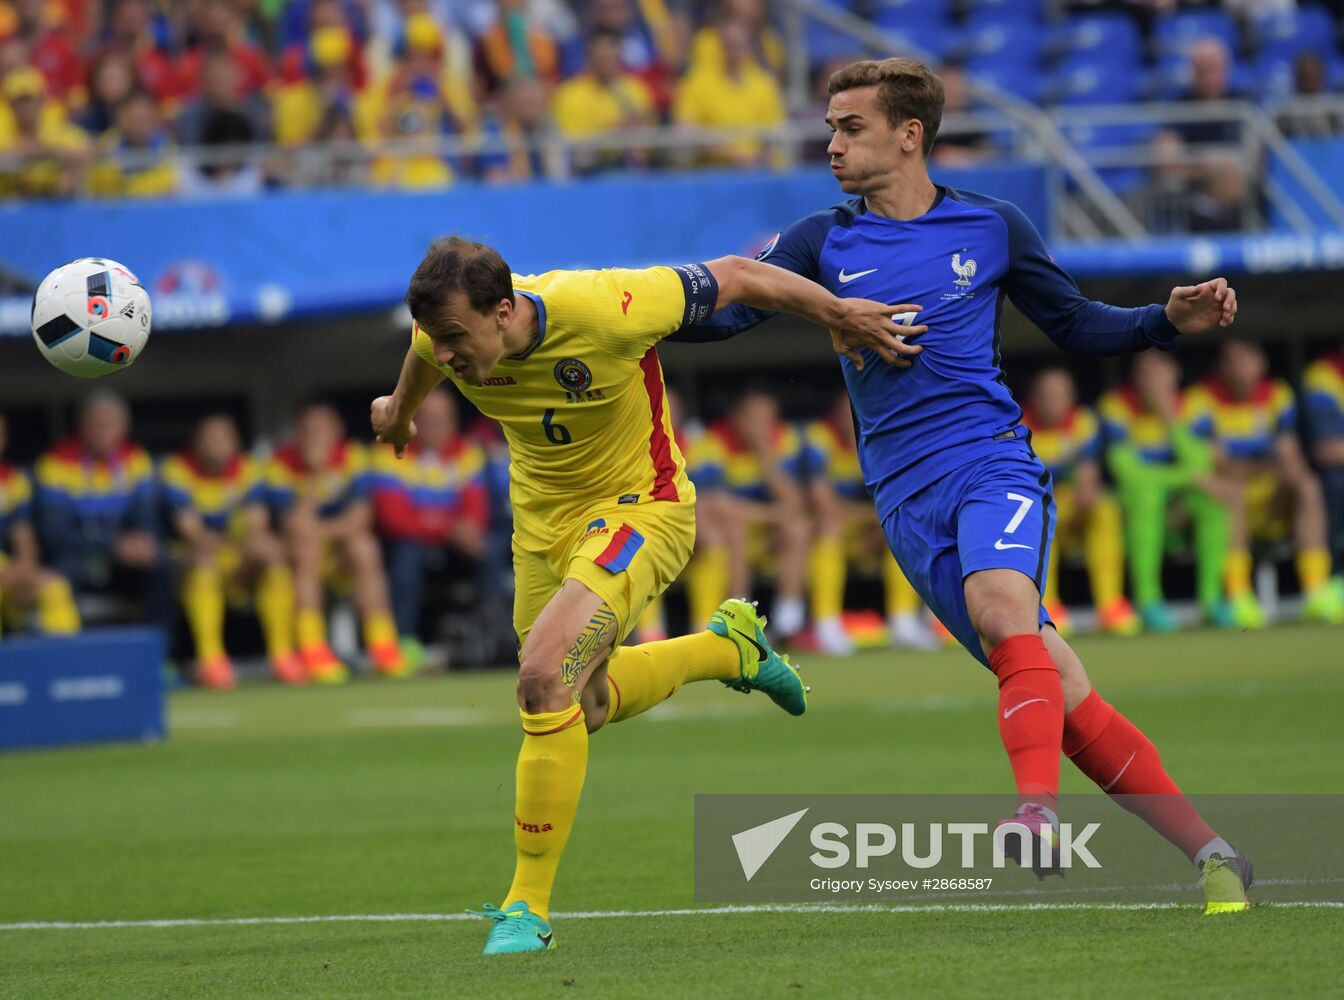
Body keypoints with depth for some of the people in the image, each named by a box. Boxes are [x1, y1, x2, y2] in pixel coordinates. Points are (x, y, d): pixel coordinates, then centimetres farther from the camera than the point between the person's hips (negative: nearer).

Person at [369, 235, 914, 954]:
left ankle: (528, 906, -16)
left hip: (637, 508, -7)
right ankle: (727, 646, 49)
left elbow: (732, 278, -19)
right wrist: (400, 409, 33)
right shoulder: (449, 332, -18)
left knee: (545, 676, -26)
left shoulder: (602, 309, -35)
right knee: (583, 707, 21)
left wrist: (839, 313, -5)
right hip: (542, 517, 7)